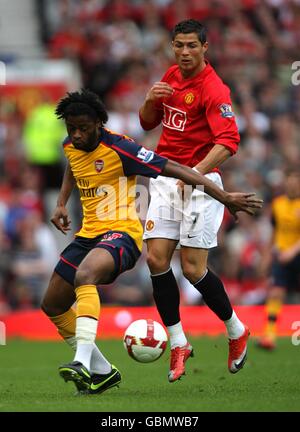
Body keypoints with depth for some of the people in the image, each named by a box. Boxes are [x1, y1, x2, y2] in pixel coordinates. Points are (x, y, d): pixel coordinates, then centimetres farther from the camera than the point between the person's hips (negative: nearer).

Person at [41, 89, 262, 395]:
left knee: (84, 275, -38)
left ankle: (83, 363, -46)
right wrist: (61, 204, 19)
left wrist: (224, 197, -21)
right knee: (53, 306, 9)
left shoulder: (118, 148, -18)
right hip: (88, 233, 9)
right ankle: (103, 372, 20)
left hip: (121, 232, -9)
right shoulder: (70, 146, 5)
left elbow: (174, 169, -19)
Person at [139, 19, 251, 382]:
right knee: (156, 259, -5)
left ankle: (236, 331, 15)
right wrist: (150, 100, -2)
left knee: (193, 268, -8)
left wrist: (198, 171, -41)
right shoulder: (171, 76, 10)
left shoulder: (213, 89, -14)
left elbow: (228, 141, -26)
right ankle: (178, 344, 5)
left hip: (200, 182, -6)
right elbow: (148, 123, 21)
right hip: (165, 180, 6)